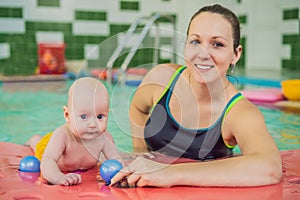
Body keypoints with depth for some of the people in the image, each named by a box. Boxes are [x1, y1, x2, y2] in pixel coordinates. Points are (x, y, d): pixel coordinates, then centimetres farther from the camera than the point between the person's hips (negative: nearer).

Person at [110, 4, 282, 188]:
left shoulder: (240, 112, -21)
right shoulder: (161, 78, -10)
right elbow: (138, 108, 12)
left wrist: (173, 174, -45)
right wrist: (142, 160, 1)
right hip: (155, 193, 3)